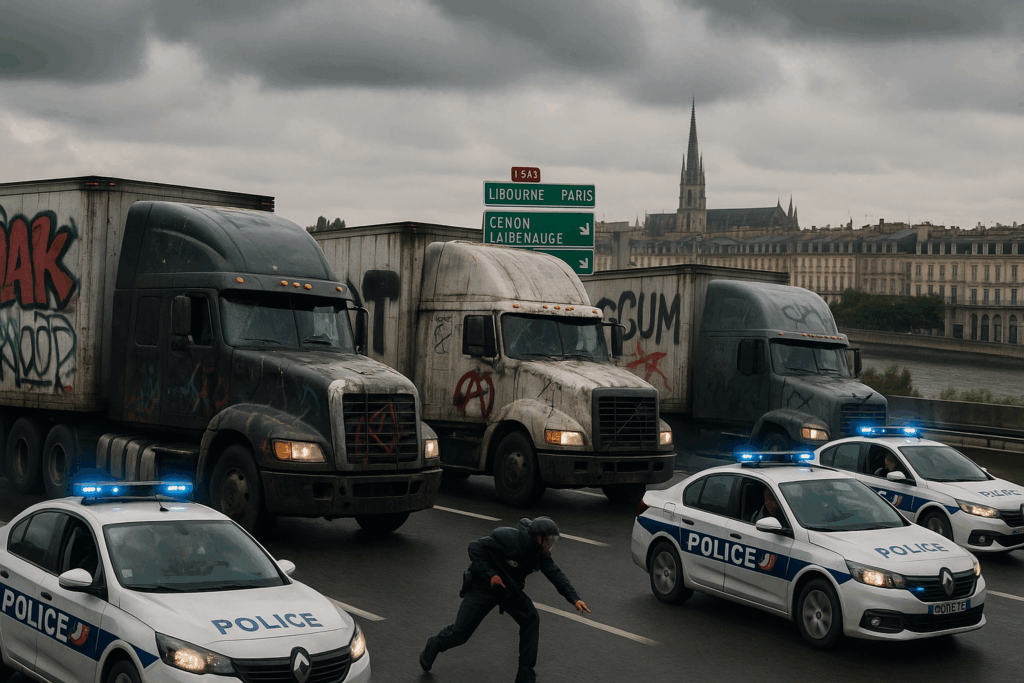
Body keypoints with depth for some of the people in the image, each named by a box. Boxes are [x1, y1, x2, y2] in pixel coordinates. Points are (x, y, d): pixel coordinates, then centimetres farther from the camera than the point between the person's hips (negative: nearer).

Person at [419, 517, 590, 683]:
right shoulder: (508, 538, -29)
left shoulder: (540, 553, -7)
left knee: (531, 620, -15)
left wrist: (574, 599, -18)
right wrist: (489, 574, -30)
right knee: (460, 633, -1)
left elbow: (556, 575, -7)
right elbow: (476, 547, -25)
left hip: (509, 589, 6)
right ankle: (433, 646, 34)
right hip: (483, 587, -6)